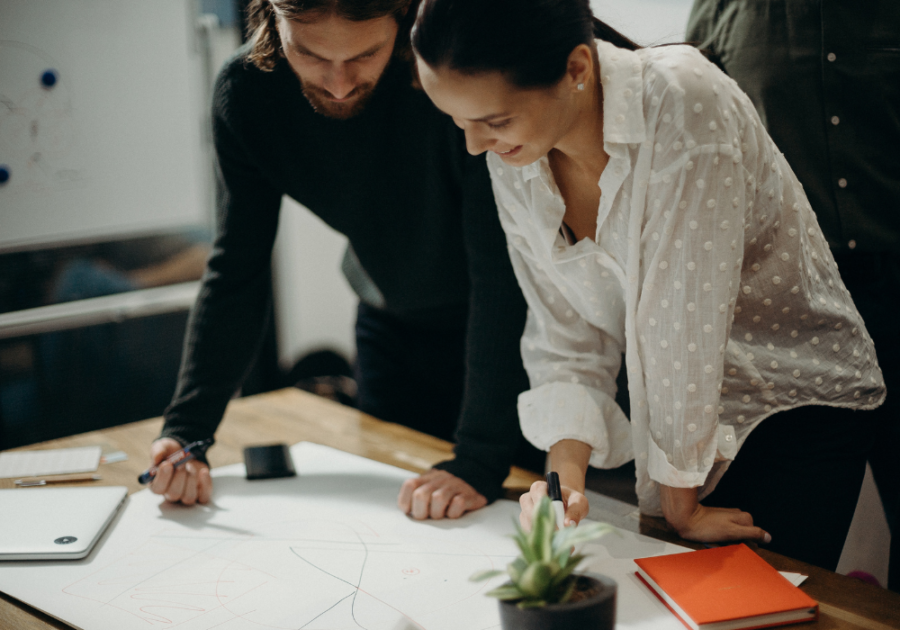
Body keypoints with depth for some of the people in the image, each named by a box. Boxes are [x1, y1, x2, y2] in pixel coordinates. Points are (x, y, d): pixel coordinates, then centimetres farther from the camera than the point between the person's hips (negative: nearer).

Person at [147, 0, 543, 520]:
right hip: (393, 330, 4)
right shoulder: (246, 92, -18)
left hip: (514, 327, -4)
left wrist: (480, 461, -35)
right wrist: (186, 430, -21)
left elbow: (502, 273, -33)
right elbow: (236, 273, -11)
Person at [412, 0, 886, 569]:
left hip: (800, 403, -5)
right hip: (676, 410, 5)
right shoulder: (510, 159, -9)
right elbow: (567, 337, -4)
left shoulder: (685, 102, -28)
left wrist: (682, 506, -18)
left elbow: (686, 313, -25)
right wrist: (566, 474, -19)